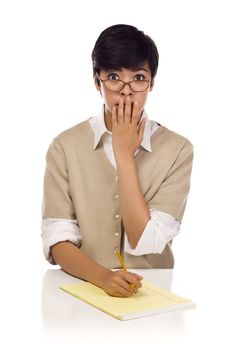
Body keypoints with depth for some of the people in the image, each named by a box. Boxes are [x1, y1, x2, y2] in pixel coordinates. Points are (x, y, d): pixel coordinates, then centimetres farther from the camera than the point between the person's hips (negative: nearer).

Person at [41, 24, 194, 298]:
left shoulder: (177, 149, -4)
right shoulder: (65, 146, -3)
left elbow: (145, 242, -12)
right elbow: (57, 241, -7)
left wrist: (124, 154, -13)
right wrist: (102, 276, -25)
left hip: (152, 292, 0)